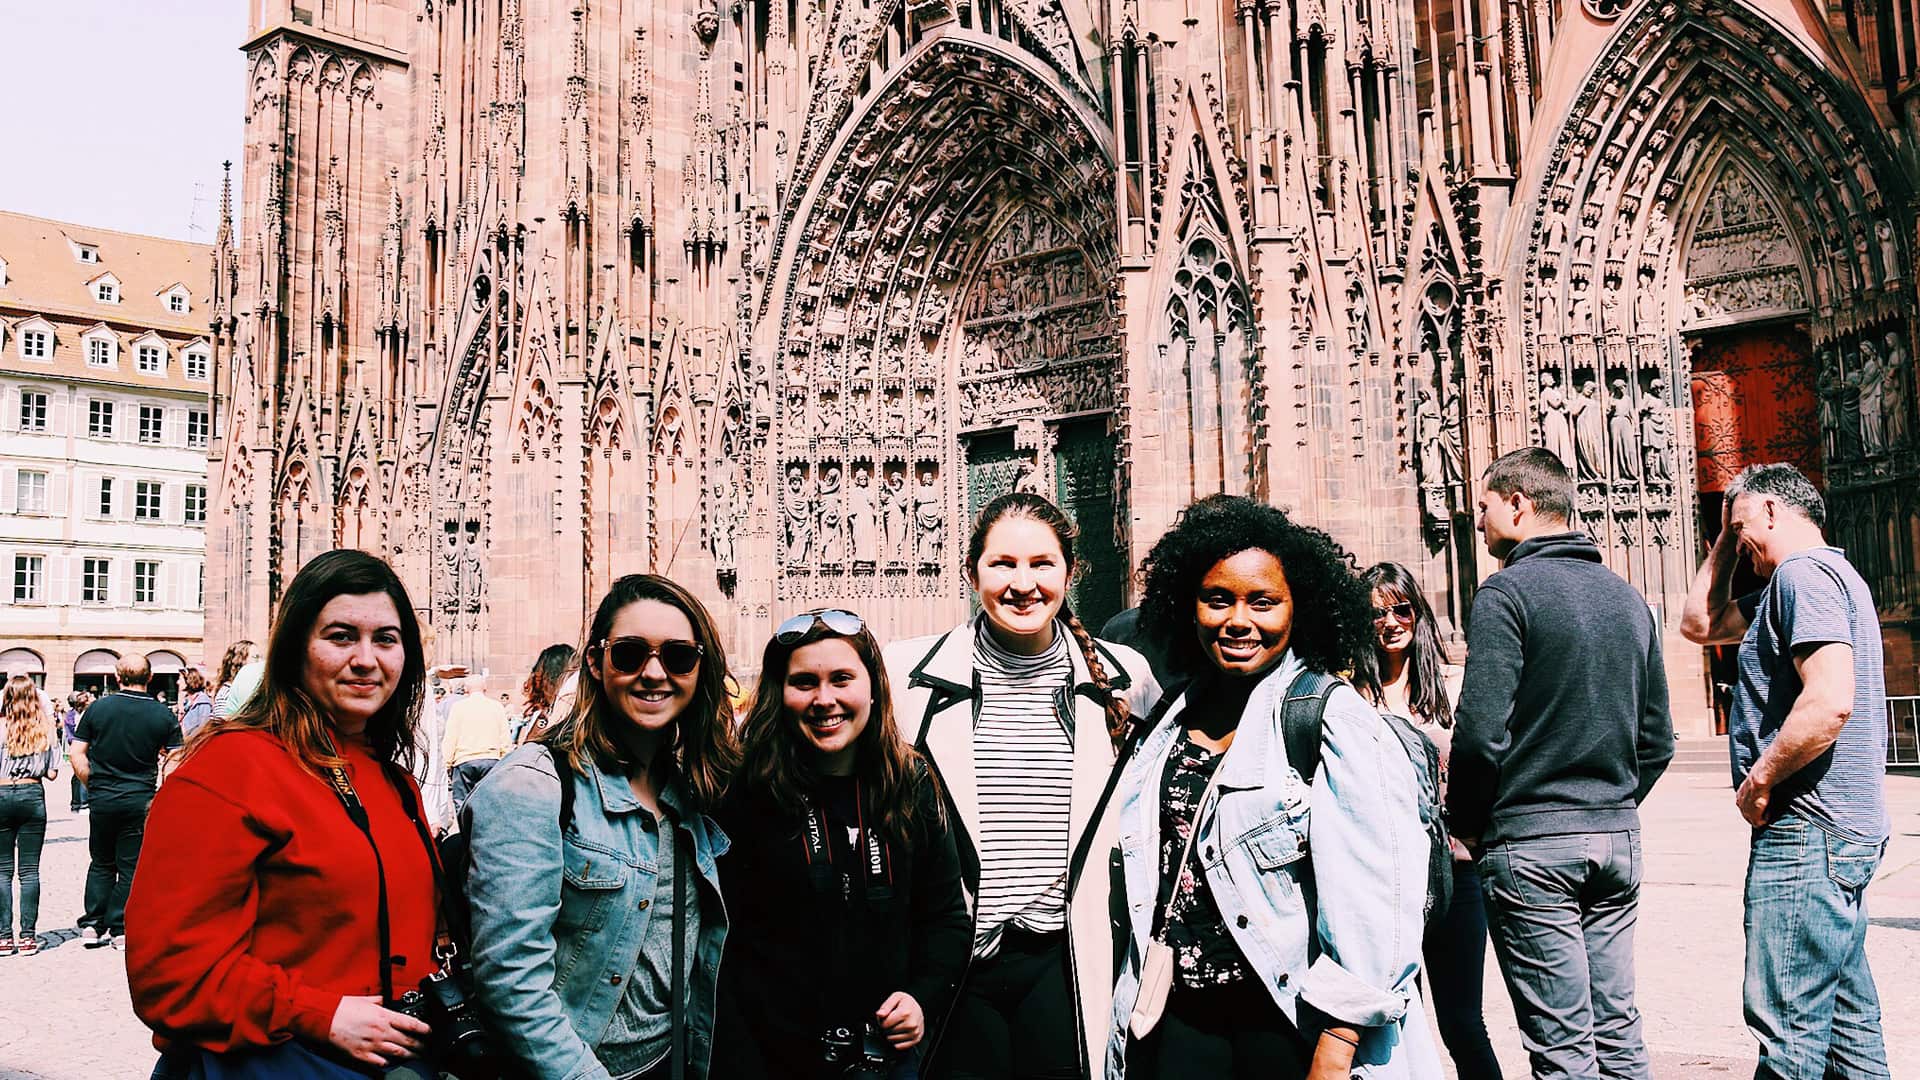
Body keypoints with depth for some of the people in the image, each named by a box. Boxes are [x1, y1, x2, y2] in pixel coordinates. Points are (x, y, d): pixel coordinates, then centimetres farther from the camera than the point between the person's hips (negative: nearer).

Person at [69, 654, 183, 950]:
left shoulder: (98, 708, -2)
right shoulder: (163, 715, -5)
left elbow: (76, 753, 1)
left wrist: (93, 786, 12)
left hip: (101, 800, 2)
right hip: (140, 800, -1)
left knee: (101, 864, 17)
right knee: (130, 867, 7)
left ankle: (93, 926, 18)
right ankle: (120, 930, 9)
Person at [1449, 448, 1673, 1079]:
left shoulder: (1508, 591, -10)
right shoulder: (1627, 598, 12)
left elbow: (1481, 734, -17)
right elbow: (1658, 740, 15)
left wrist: (1468, 825, -4)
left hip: (1532, 843, -7)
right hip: (1619, 836, 7)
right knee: (1617, 1027, 15)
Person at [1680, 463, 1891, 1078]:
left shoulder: (1804, 572, -13)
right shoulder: (1822, 574, 20)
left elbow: (1829, 701, -26)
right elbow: (1699, 624, 27)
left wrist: (1758, 782, -16)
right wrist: (1723, 544, 21)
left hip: (1807, 830, -11)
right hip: (1846, 829, 11)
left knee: (1789, 1024, -9)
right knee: (1845, 1011, 16)